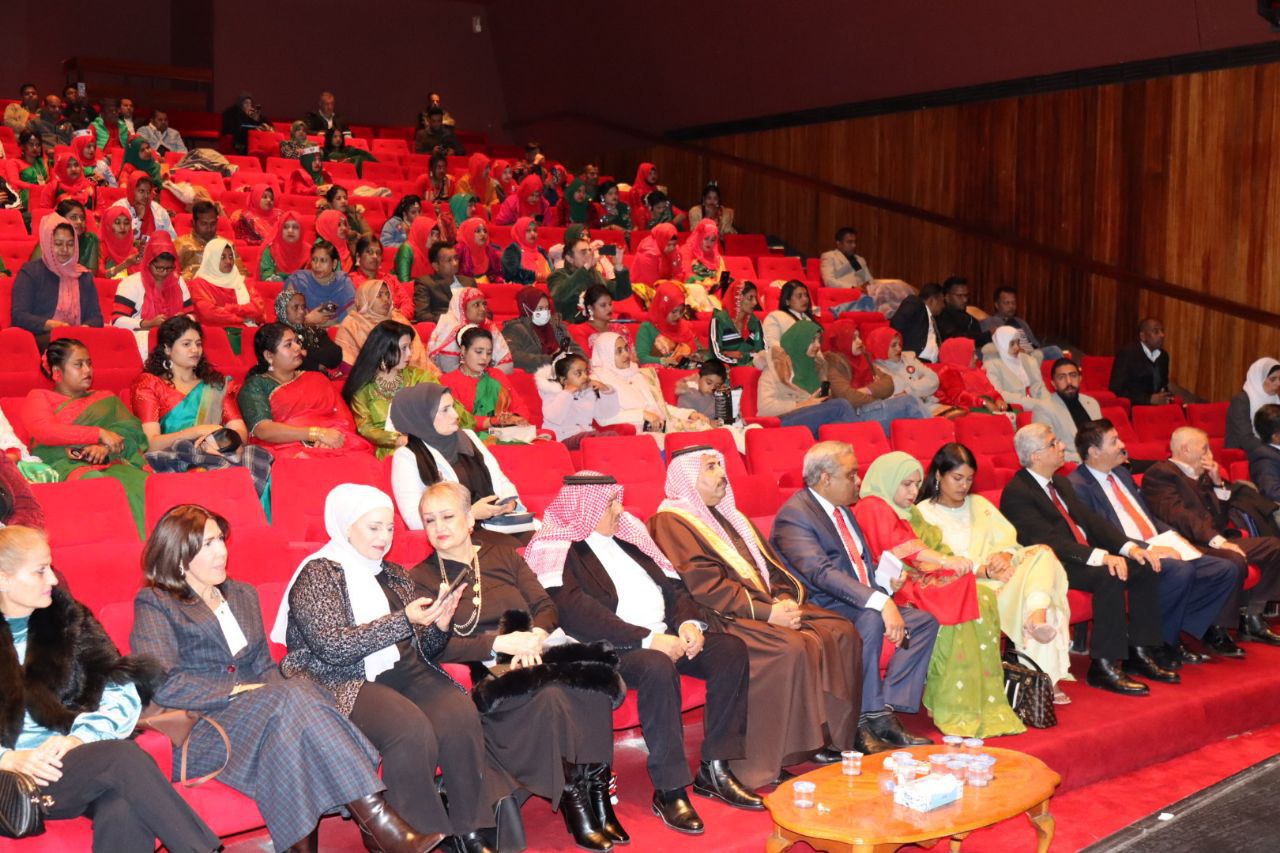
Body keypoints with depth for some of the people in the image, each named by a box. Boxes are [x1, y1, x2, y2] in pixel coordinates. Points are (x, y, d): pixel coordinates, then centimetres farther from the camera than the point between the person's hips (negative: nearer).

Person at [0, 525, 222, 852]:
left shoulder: (67, 618, 15)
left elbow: (123, 694, 7)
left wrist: (79, 737, -11)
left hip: (77, 759, 3)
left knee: (123, 813, -33)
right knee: (123, 755, -31)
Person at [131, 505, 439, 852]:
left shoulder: (242, 594, 22)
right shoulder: (154, 604, 2)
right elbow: (163, 685, -11)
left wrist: (285, 694, -4)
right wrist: (237, 690, -16)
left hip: (255, 712, 5)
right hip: (201, 733, -5)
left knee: (303, 690, -30)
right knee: (294, 696, -32)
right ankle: (378, 822, -36)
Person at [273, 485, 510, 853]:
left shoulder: (394, 575, 19)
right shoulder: (317, 574, 0)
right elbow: (333, 647, -14)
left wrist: (438, 625, -3)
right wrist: (404, 620, -19)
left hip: (406, 672, 5)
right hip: (346, 683, -5)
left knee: (460, 715, -26)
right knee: (411, 729, -34)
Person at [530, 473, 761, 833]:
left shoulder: (628, 532, 19)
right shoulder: (556, 550, -4)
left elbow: (672, 583, 18)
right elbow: (576, 613, -18)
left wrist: (688, 621, -4)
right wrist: (647, 639, -23)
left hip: (666, 634, 8)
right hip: (614, 646, -7)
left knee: (730, 648, -11)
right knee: (658, 667, -36)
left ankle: (715, 769, -6)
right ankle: (669, 790, -23)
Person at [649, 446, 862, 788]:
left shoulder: (730, 515, 23)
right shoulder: (672, 522, -5)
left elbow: (770, 564, 18)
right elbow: (705, 587, -15)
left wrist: (784, 599, -3)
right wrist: (765, 612, -18)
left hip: (771, 605, 9)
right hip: (726, 618, -8)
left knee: (841, 632, -8)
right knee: (794, 648, -31)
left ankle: (836, 734, -1)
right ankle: (791, 752, -20)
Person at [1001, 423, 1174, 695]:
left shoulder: (1062, 483, 18)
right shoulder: (1016, 493, -13)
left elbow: (1092, 520, 14)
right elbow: (1047, 540, -22)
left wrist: (1130, 547, -2)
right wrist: (1100, 556, -30)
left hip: (1086, 557, 9)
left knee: (1145, 568, -5)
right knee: (1110, 576, -31)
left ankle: (1139, 653, 1)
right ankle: (1103, 666, -25)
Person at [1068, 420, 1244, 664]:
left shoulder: (1121, 474, 20)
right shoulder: (1078, 486, -10)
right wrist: (1149, 550, -19)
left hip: (1158, 550, 9)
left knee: (1228, 570, -4)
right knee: (1180, 571, -33)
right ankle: (1159, 644, -15)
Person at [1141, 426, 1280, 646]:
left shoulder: (1201, 476, 23)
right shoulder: (1160, 474, -6)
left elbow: (1221, 520, 23)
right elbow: (1178, 516, -19)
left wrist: (1218, 484, 11)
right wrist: (1217, 540, -27)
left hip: (1216, 541, 10)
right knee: (1234, 561, -33)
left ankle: (1251, 615, -1)